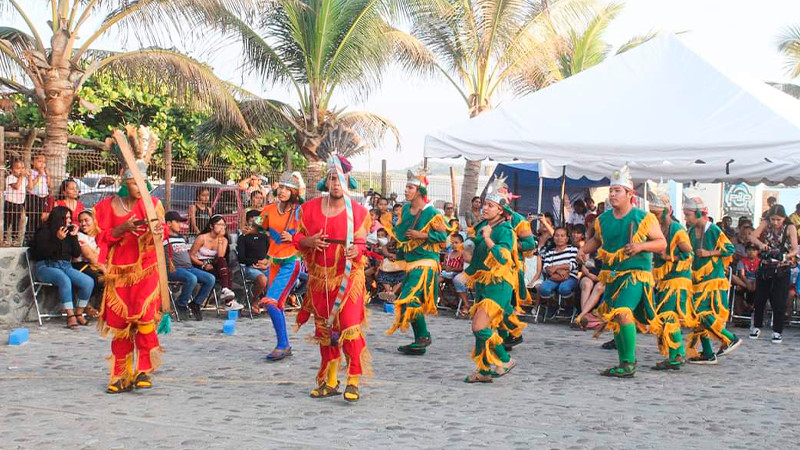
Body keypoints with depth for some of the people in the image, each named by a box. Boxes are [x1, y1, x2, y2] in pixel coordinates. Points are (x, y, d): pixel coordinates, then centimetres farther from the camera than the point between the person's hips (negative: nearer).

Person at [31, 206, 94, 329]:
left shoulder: (69, 232, 15)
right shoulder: (44, 232, 0)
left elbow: (77, 254, 9)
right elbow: (43, 253, -12)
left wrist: (74, 236, 0)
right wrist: (58, 239, -17)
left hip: (66, 266, 5)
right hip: (46, 267, -5)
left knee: (89, 282, -22)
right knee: (64, 280, -39)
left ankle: (79, 313, -8)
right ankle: (70, 316, -34)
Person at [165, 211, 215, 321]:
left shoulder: (182, 238, 26)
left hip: (189, 268, 8)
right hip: (174, 270, -7)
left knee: (211, 279, -12)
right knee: (192, 279, -37)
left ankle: (196, 303, 2)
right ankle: (181, 304, -13)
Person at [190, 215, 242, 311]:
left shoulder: (224, 240, 5)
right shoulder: (202, 238, -8)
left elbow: (221, 257, -12)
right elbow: (191, 256, -8)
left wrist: (220, 239, -14)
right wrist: (204, 265, -20)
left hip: (213, 266, 5)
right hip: (199, 267, -5)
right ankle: (229, 301, -37)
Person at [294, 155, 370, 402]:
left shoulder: (357, 211, 1)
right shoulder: (310, 208, 7)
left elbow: (361, 242, -4)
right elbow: (297, 237, 11)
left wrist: (355, 250, -27)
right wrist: (309, 241, -12)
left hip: (348, 276, -3)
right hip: (320, 277, 4)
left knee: (349, 326, -12)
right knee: (324, 329, 10)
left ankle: (353, 382, -7)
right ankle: (330, 382, 19)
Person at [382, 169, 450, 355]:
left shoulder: (431, 213, -10)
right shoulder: (405, 209, 11)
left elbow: (443, 235, -11)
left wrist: (422, 235, -18)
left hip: (425, 264, -8)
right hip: (410, 263, 8)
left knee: (410, 299, -17)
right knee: (412, 302, 9)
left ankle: (424, 335, -2)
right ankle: (419, 343, 17)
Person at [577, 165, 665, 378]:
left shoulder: (644, 218, -6)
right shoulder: (603, 220, 9)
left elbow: (662, 243, -2)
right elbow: (597, 239, 27)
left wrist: (641, 246, -18)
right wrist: (584, 250, 10)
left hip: (636, 274, -7)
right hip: (612, 274, 7)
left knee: (623, 312, -25)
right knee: (614, 320, 11)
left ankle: (629, 363, -17)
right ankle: (625, 364, 26)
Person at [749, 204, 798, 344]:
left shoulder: (790, 228, -10)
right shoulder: (766, 224, -4)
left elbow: (795, 249, -20)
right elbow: (753, 237, -17)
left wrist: (787, 255, -41)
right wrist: (760, 244, -39)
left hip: (782, 269, -2)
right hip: (765, 267, 2)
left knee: (779, 301, -2)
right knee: (760, 298, 10)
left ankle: (777, 331, 10)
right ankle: (757, 327, 27)